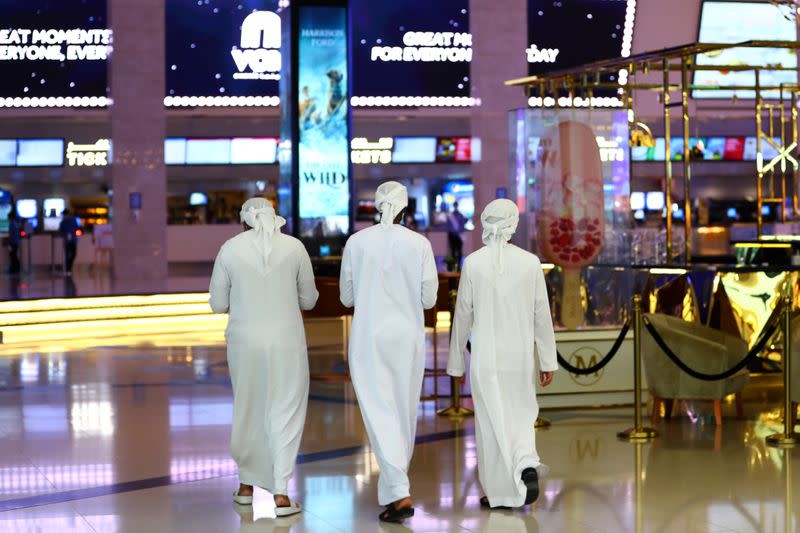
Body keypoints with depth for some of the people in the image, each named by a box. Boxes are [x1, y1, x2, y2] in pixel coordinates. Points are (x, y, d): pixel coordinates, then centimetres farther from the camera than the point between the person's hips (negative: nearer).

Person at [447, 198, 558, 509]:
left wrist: (456, 362, 7)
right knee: (521, 415, 16)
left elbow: (463, 315, -3)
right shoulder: (530, 262, -4)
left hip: (485, 357, -1)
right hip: (519, 356, 1)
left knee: (491, 422, 8)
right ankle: (526, 466, -10)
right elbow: (542, 315, -1)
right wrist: (548, 361, 6)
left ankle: (498, 493, 11)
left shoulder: (473, 263, -7)